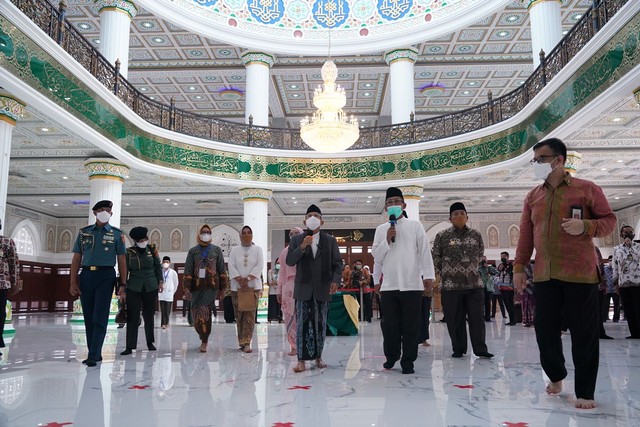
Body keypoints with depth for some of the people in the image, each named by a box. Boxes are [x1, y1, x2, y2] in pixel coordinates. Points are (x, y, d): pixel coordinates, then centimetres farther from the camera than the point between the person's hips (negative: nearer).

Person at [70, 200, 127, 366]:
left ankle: (93, 356, -7)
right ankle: (95, 353, 17)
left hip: (106, 276, -3)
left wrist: (123, 284, -1)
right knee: (88, 318, 7)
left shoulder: (117, 234, 5)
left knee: (99, 318, -7)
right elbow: (76, 259, 9)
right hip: (86, 275, 3)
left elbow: (121, 260, 4)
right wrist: (73, 282, 2)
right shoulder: (84, 232, 10)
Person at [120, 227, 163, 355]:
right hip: (134, 288, -1)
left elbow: (158, 266, 9)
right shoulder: (129, 252, -2)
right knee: (132, 317, -4)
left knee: (149, 315, 11)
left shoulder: (152, 249, 2)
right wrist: (122, 286, -3)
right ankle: (130, 346, -1)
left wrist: (160, 281, 5)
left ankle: (150, 342, 24)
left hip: (150, 288, 2)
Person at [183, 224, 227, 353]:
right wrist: (187, 288, -5)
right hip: (197, 286, 2)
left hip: (211, 286, -1)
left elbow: (222, 270, 9)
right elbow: (188, 270, 4)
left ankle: (204, 341, 1)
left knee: (206, 313, -8)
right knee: (197, 313, 2)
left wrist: (222, 288, 6)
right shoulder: (193, 251, 9)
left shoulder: (216, 250, 9)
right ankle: (204, 339, 21)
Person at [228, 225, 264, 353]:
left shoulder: (257, 249, 8)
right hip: (237, 287, 2)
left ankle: (246, 343, -10)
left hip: (253, 286, -1)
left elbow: (259, 266, -3)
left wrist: (247, 278, -14)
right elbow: (231, 267, 1)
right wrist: (240, 280, -13)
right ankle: (242, 342, 10)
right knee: (239, 315, 2)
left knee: (250, 315, -8)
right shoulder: (234, 250, 10)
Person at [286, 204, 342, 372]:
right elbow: (290, 261, -1)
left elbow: (337, 263, 7)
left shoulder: (330, 240, 9)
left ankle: (318, 357, 19)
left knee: (321, 324, 7)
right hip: (303, 289, -1)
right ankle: (301, 360, -2)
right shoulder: (296, 240, 8)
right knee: (302, 324, -5)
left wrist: (336, 280, -9)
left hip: (323, 289, 1)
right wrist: (302, 247, -14)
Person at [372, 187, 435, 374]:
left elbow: (424, 252, 2)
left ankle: (408, 361, 13)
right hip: (388, 285, 2)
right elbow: (376, 256, 8)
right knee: (390, 324, 7)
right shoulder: (381, 229, 12)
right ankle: (391, 356, 25)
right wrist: (387, 240, -6)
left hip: (412, 284, -2)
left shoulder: (415, 225, 6)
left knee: (411, 325, 2)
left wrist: (428, 275, -6)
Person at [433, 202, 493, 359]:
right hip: (451, 285, -1)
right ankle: (458, 349, 16)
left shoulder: (476, 235, 4)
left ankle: (480, 349, 10)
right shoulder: (442, 236, -2)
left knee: (477, 318, 3)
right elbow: (436, 258, 6)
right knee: (455, 320, 4)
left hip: (474, 283, 2)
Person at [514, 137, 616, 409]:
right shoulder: (533, 197, 13)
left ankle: (585, 392, 15)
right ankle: (556, 375, 31)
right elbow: (525, 235, 12)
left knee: (584, 334, 2)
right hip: (544, 275, 4)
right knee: (545, 330, 7)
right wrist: (519, 267, 7)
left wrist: (586, 226, -17)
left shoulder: (587, 189, 1)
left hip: (580, 274, -3)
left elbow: (609, 220, 3)